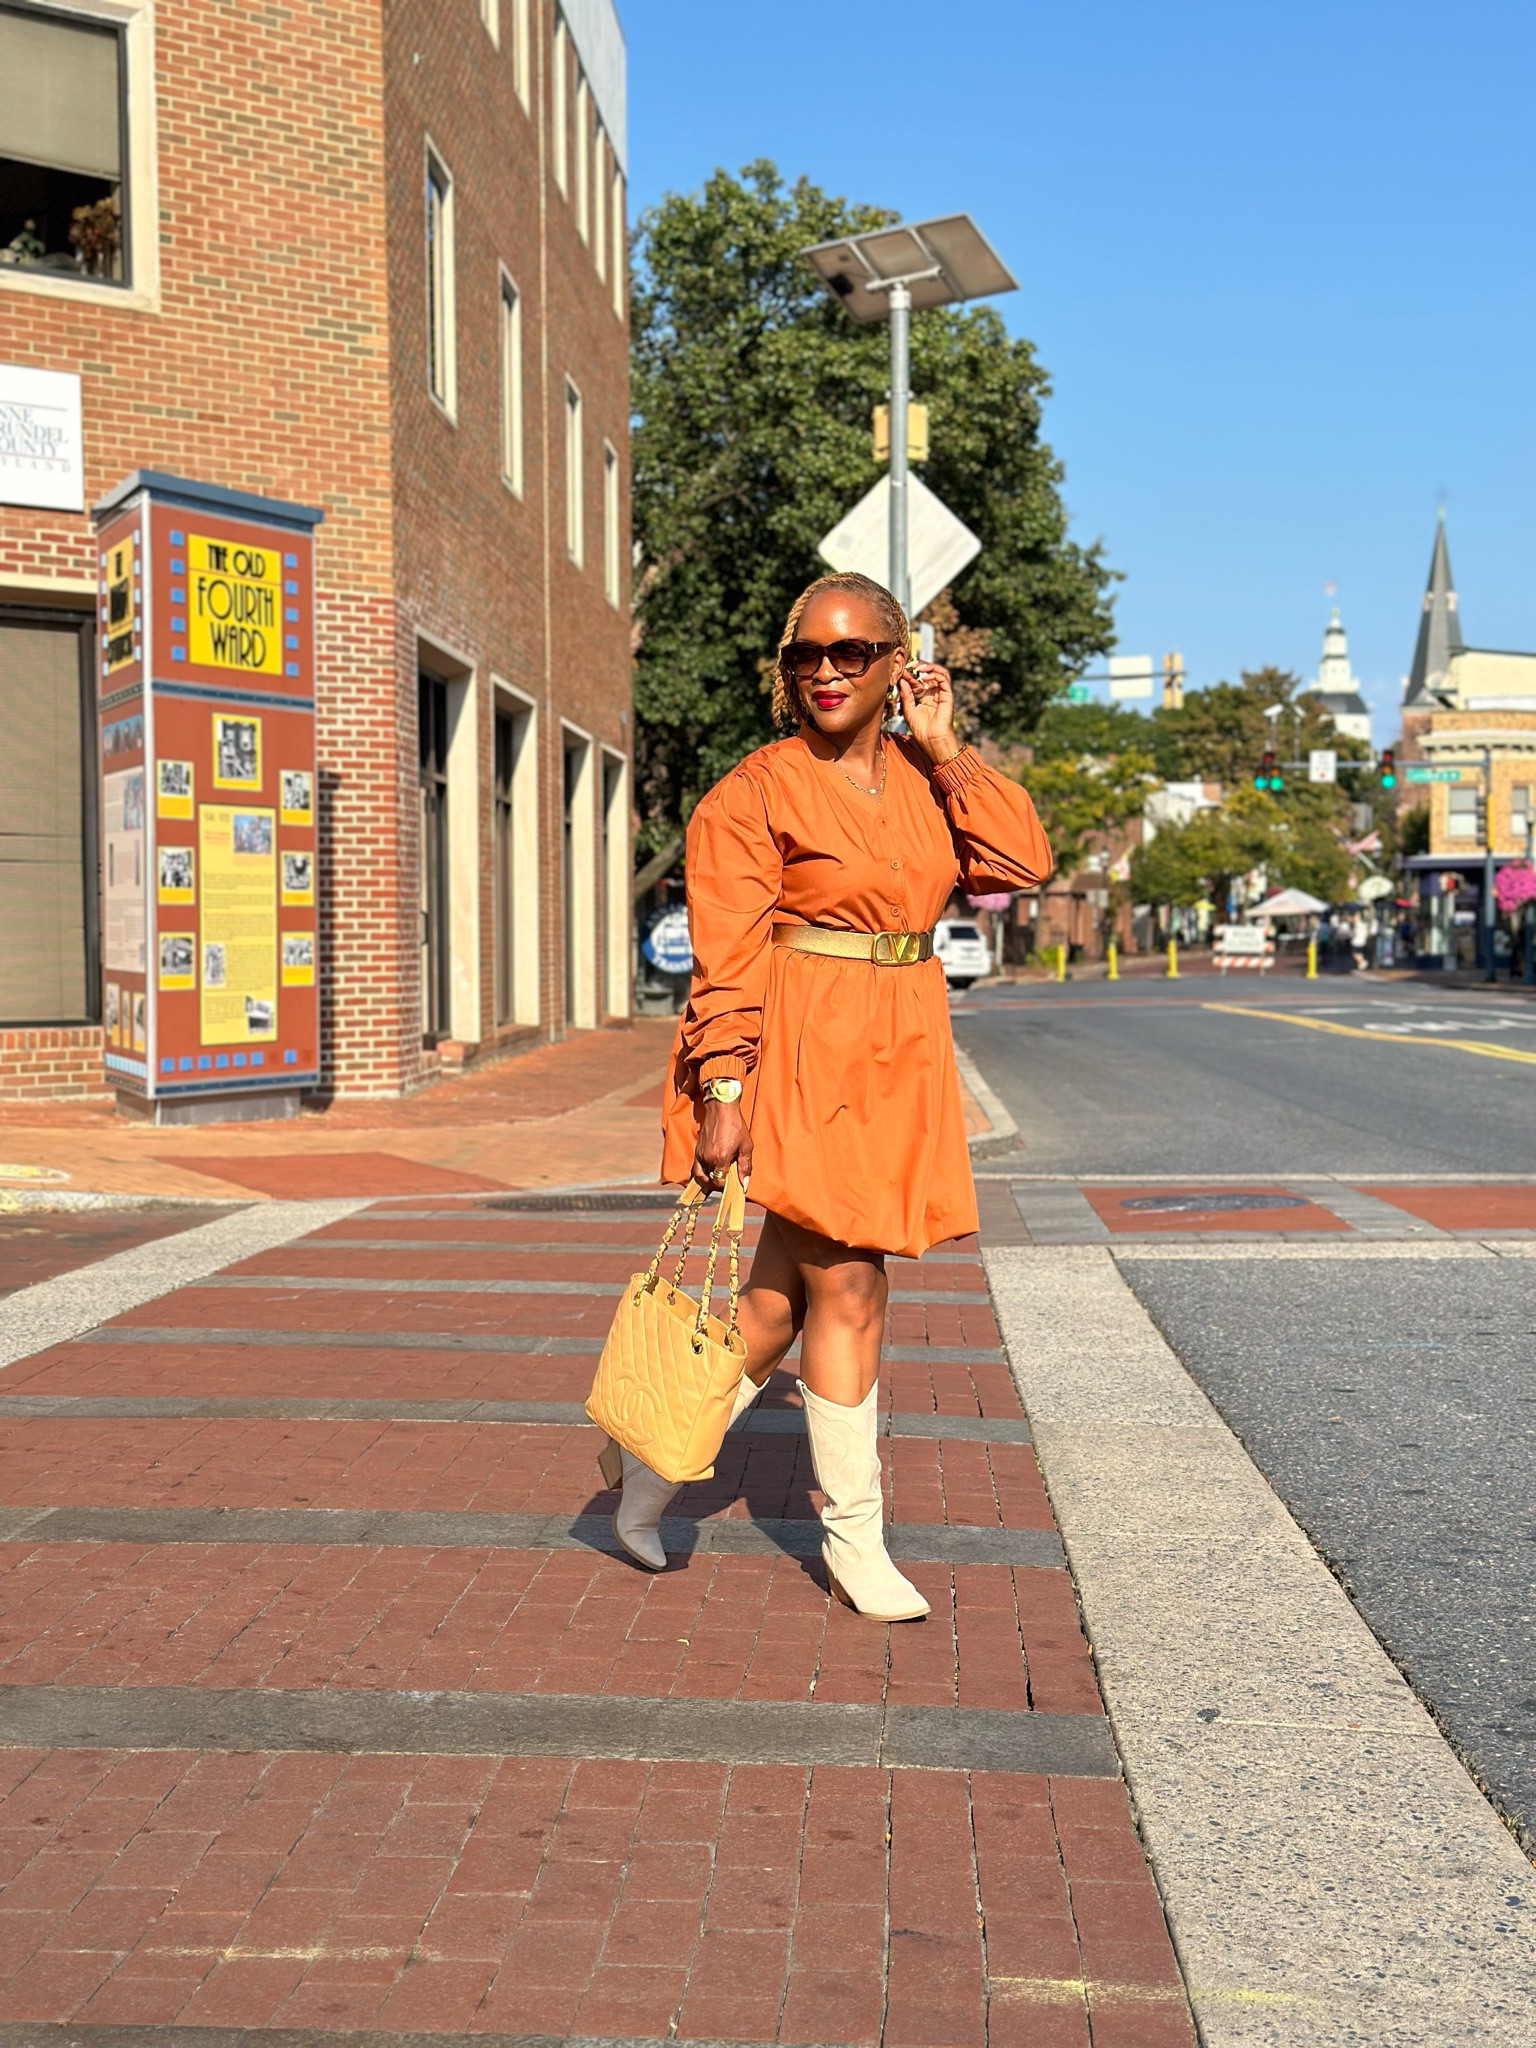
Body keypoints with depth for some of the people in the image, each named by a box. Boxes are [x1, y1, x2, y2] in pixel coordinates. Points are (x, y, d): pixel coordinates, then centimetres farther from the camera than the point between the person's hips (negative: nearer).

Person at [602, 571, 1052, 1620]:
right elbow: (730, 960, -10)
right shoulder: (755, 792, -6)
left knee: (781, 1299, 10)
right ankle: (854, 1542, 12)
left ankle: (657, 1463, 29)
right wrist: (723, 1090, -17)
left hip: (899, 1058, 6)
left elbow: (1022, 862, -1)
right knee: (849, 1294, -5)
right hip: (800, 1059, -6)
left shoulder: (928, 781, 12)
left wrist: (946, 750, -2)